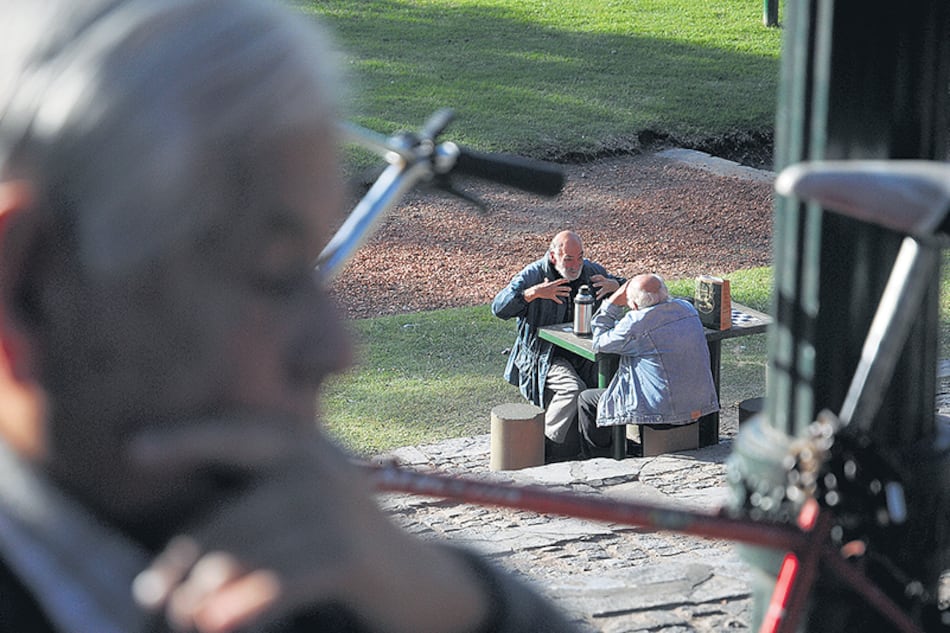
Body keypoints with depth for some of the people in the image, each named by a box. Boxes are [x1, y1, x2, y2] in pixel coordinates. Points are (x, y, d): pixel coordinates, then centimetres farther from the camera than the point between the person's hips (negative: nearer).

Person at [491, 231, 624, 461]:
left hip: (582, 355, 5)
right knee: (573, 388, -32)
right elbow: (498, 308, -16)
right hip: (543, 354, -5)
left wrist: (613, 285, -5)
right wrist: (533, 293, -29)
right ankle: (543, 443, -15)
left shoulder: (591, 271, 7)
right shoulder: (533, 275, -7)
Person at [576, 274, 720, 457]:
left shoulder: (636, 323, -20)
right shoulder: (687, 308, 2)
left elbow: (599, 343, -4)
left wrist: (612, 304, 0)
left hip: (662, 411, -8)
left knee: (586, 400, 11)